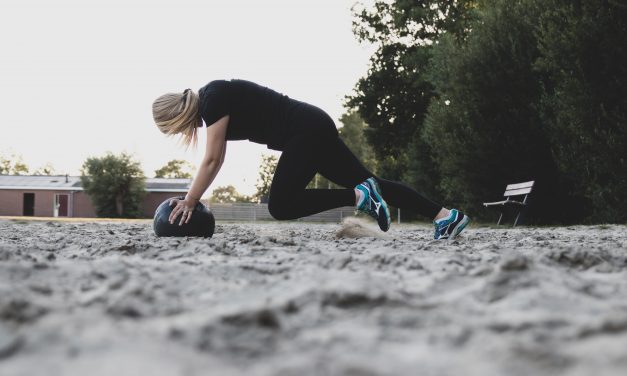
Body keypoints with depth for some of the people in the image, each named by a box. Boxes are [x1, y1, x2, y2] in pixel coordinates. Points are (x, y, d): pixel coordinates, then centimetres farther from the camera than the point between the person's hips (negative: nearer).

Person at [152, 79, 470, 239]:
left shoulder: (214, 98, -15)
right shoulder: (207, 103, 13)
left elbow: (211, 161, -16)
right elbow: (215, 161, 19)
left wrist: (189, 203, -11)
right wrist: (191, 199, 17)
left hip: (306, 130, -10)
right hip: (311, 131, 10)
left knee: (281, 206, -14)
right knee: (365, 181, 7)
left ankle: (360, 197, -15)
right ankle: (447, 215, 3)